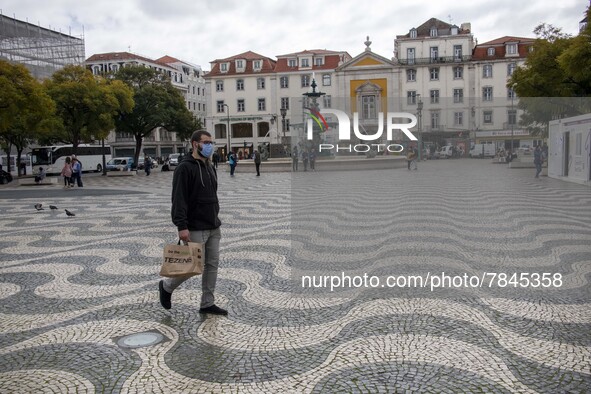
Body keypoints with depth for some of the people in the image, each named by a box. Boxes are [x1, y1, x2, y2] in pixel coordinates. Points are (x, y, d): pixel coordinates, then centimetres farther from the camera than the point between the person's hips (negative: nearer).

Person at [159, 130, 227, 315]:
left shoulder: (210, 167, 14)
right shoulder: (185, 168, -13)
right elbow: (179, 199, -19)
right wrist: (182, 226, -24)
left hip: (214, 228, 8)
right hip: (195, 229, -8)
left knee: (212, 265, 8)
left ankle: (207, 304, 17)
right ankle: (166, 286, 25)